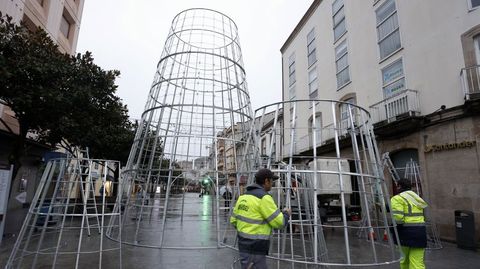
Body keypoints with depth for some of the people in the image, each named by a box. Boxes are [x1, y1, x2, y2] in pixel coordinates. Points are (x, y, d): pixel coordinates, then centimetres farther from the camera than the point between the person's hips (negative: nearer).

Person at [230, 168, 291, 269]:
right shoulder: (264, 198, -18)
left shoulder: (243, 196, 8)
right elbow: (279, 222, -14)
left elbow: (234, 220, 13)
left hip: (244, 244, 9)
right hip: (255, 248, -9)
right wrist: (286, 214, 6)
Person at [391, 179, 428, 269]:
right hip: (420, 230, 6)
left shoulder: (398, 198, -7)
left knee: (404, 260, 14)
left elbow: (397, 217, -18)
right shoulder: (416, 197, 19)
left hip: (406, 231, -6)